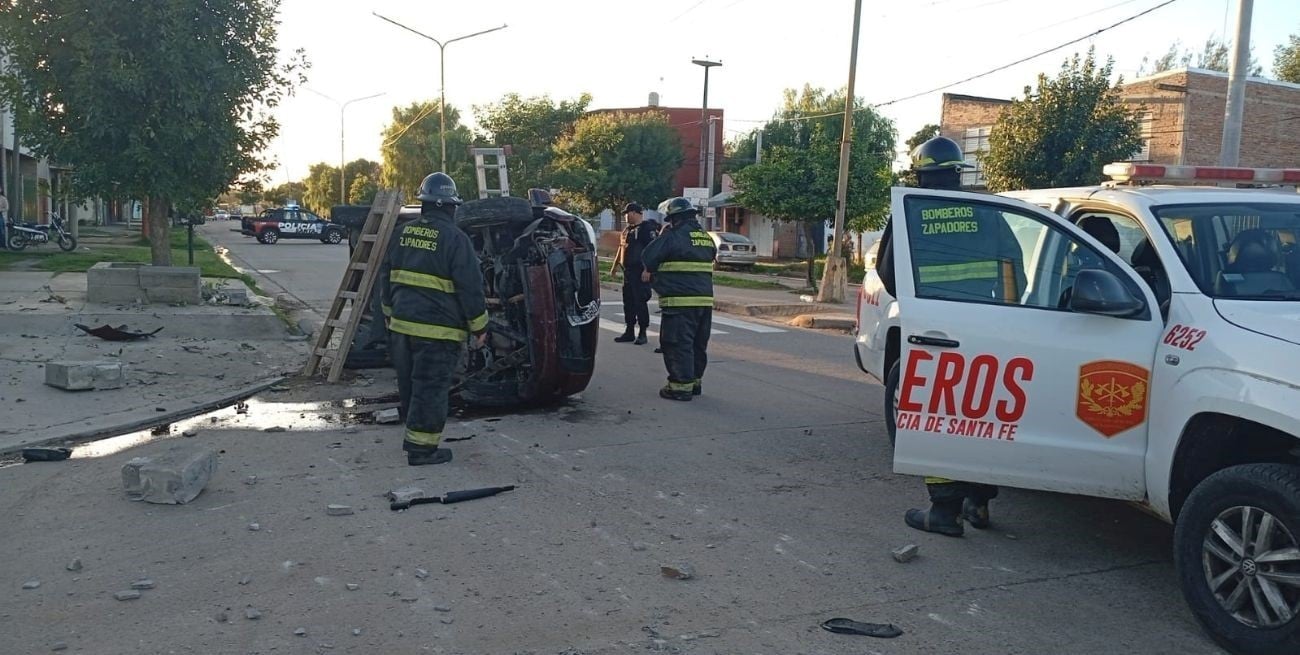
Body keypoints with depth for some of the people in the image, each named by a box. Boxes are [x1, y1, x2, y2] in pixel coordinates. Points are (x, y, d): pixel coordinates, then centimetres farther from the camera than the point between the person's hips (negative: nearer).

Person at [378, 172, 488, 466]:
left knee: (409, 384, 19)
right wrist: (479, 326, -3)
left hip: (401, 324, 7)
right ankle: (422, 447, 2)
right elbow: (470, 287, -12)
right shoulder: (455, 239, -13)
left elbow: (386, 277, 18)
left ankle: (413, 434, 33)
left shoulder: (401, 234, 8)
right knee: (431, 387, -1)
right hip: (437, 331, -7)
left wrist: (390, 312, 29)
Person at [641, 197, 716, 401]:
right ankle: (695, 381, 25)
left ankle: (681, 385, -4)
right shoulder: (706, 238, 14)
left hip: (680, 301, -8)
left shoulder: (674, 235, -11)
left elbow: (648, 257, -10)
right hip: (705, 299, 8)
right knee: (698, 344, 16)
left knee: (678, 344, -3)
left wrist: (651, 270, 14)